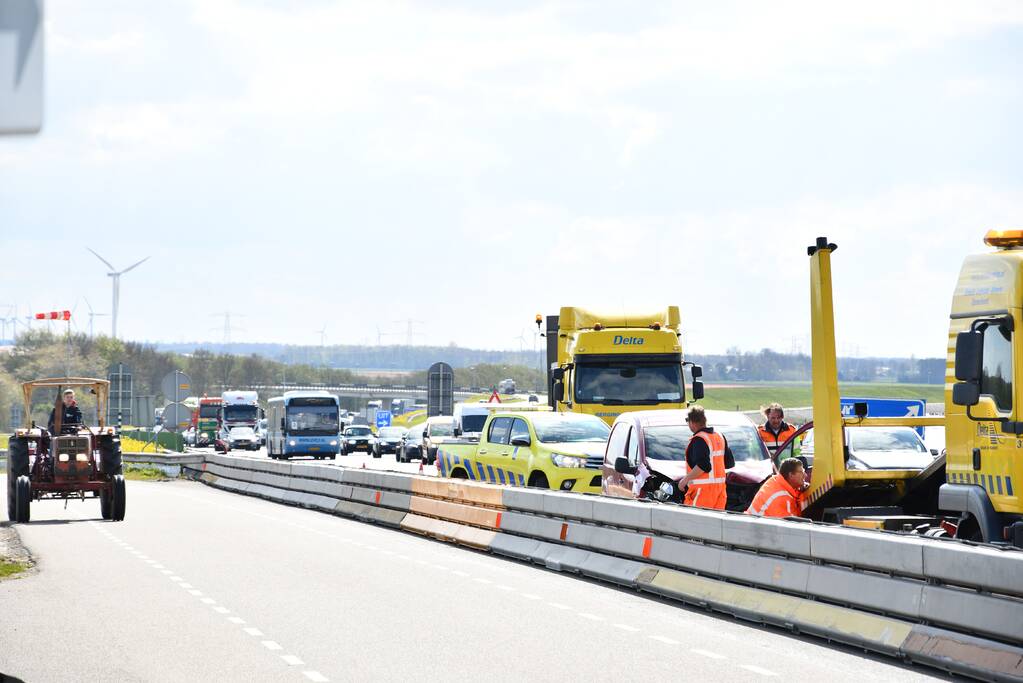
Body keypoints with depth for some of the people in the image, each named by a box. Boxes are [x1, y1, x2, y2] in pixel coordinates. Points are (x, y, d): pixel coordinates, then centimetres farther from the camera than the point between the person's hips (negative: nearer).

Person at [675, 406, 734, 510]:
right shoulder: (720, 437, 13)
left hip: (703, 488, -9)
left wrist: (686, 479, -18)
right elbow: (730, 463, 17)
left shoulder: (699, 440, -15)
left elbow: (702, 465, -25)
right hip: (720, 485, 9)